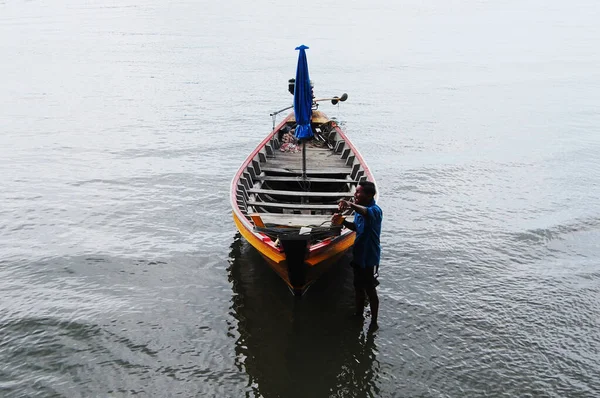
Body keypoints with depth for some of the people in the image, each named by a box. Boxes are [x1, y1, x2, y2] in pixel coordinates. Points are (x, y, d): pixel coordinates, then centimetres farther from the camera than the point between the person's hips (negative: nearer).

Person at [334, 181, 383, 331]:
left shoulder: (375, 210, -24)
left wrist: (351, 205, -64)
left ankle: (374, 322, 24)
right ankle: (358, 314, 43)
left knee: (370, 291, 6)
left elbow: (368, 213, -49)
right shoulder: (359, 209, 2)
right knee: (358, 287, 23)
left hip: (369, 258, -8)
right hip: (359, 255, 8)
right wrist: (344, 222, -1)